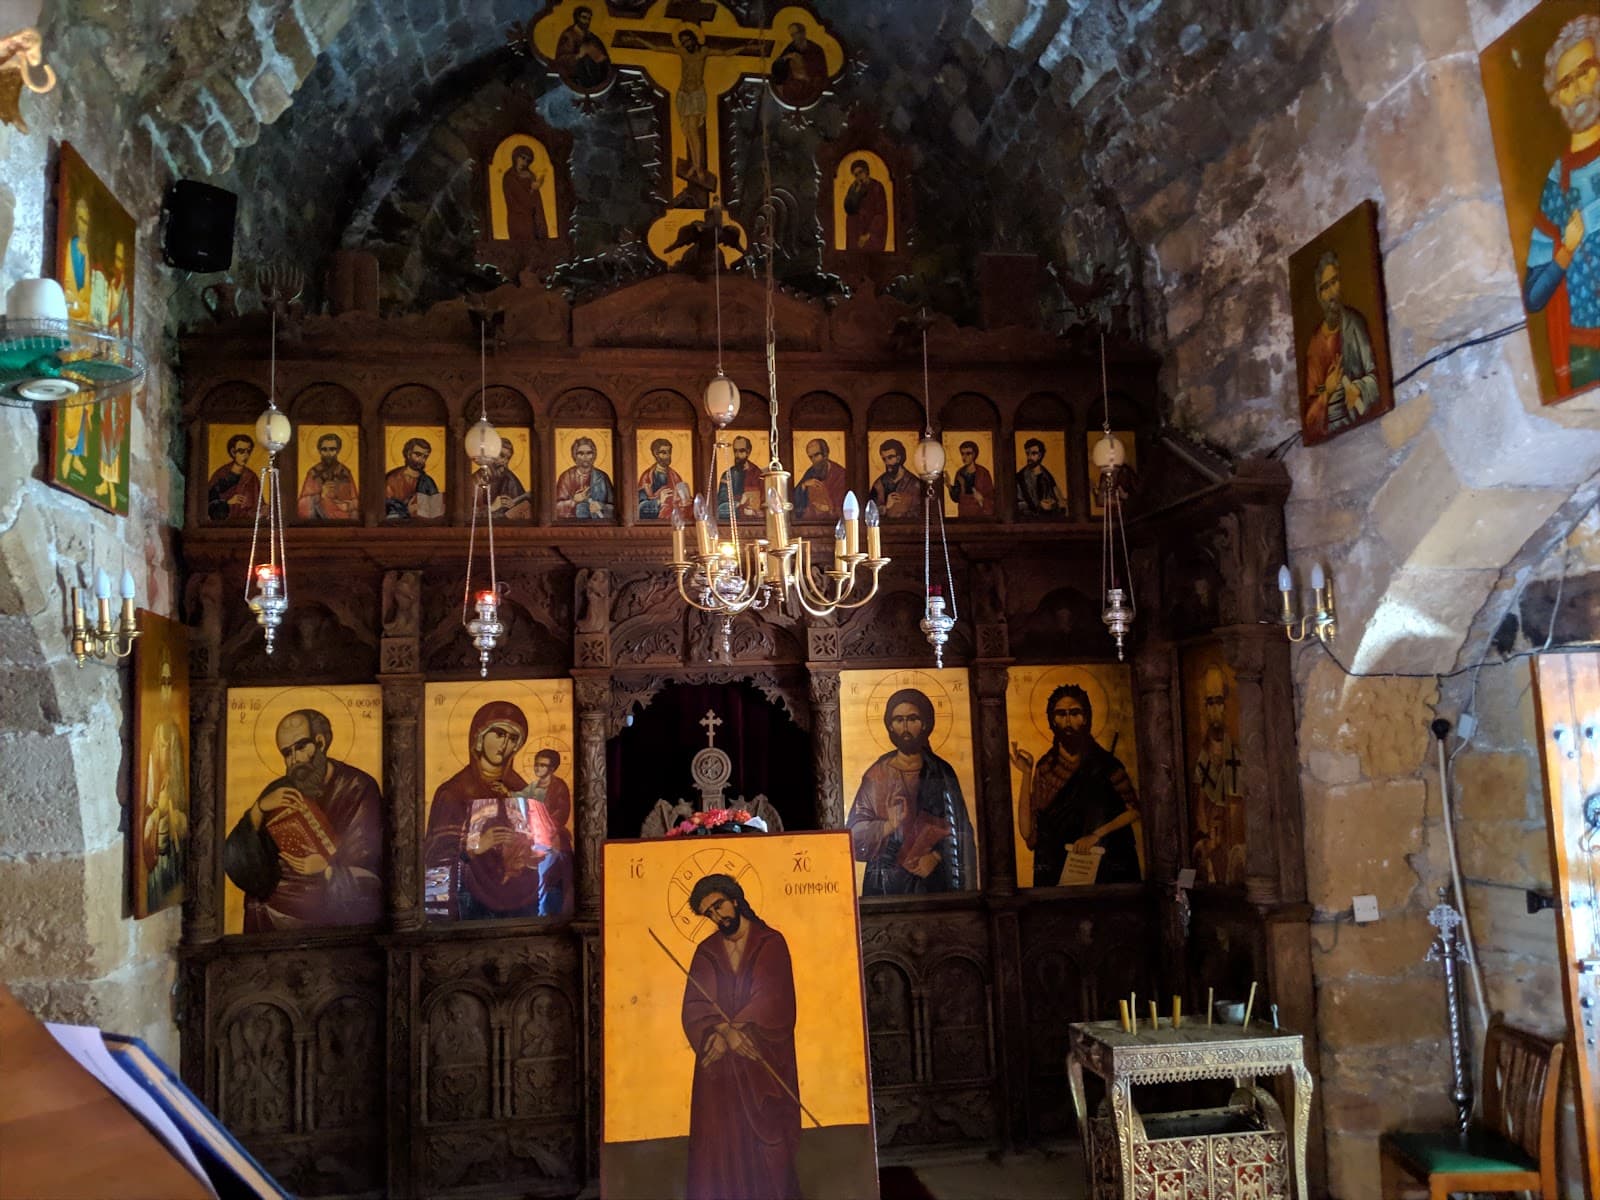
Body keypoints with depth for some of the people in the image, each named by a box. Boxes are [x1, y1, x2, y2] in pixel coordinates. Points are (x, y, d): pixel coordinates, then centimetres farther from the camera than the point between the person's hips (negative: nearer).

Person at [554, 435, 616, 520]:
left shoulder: (602, 477, 4)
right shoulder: (566, 476, 4)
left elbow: (613, 507, 5)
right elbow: (558, 507, 0)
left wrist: (601, 507, -13)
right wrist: (574, 501, -15)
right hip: (572, 524, 0)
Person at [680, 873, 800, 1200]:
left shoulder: (771, 942, 1)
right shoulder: (706, 951, 10)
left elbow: (772, 1000, -9)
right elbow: (694, 1007, 1)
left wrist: (727, 1027, -16)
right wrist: (722, 1031, -17)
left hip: (763, 1060, -2)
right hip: (718, 1063, 2)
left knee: (767, 1145, -2)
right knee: (718, 1145, -1)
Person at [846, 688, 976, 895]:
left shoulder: (941, 773, 4)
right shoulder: (877, 775, 2)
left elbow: (958, 830, 2)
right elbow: (855, 834, -2)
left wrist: (935, 856, -13)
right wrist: (888, 825, -19)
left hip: (932, 880, 1)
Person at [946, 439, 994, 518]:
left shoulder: (983, 472, -7)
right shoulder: (960, 473, 7)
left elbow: (991, 497, -3)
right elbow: (956, 498, 10)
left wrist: (981, 499, -22)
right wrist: (949, 486, -4)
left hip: (980, 515, -4)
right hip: (964, 515, 4)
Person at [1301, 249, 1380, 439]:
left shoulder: (1355, 323, 4)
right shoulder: (1314, 344, 3)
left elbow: (1373, 376, 2)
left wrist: (1358, 390, -15)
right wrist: (1326, 392, -12)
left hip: (1362, 420, 0)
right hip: (1326, 428, 0)